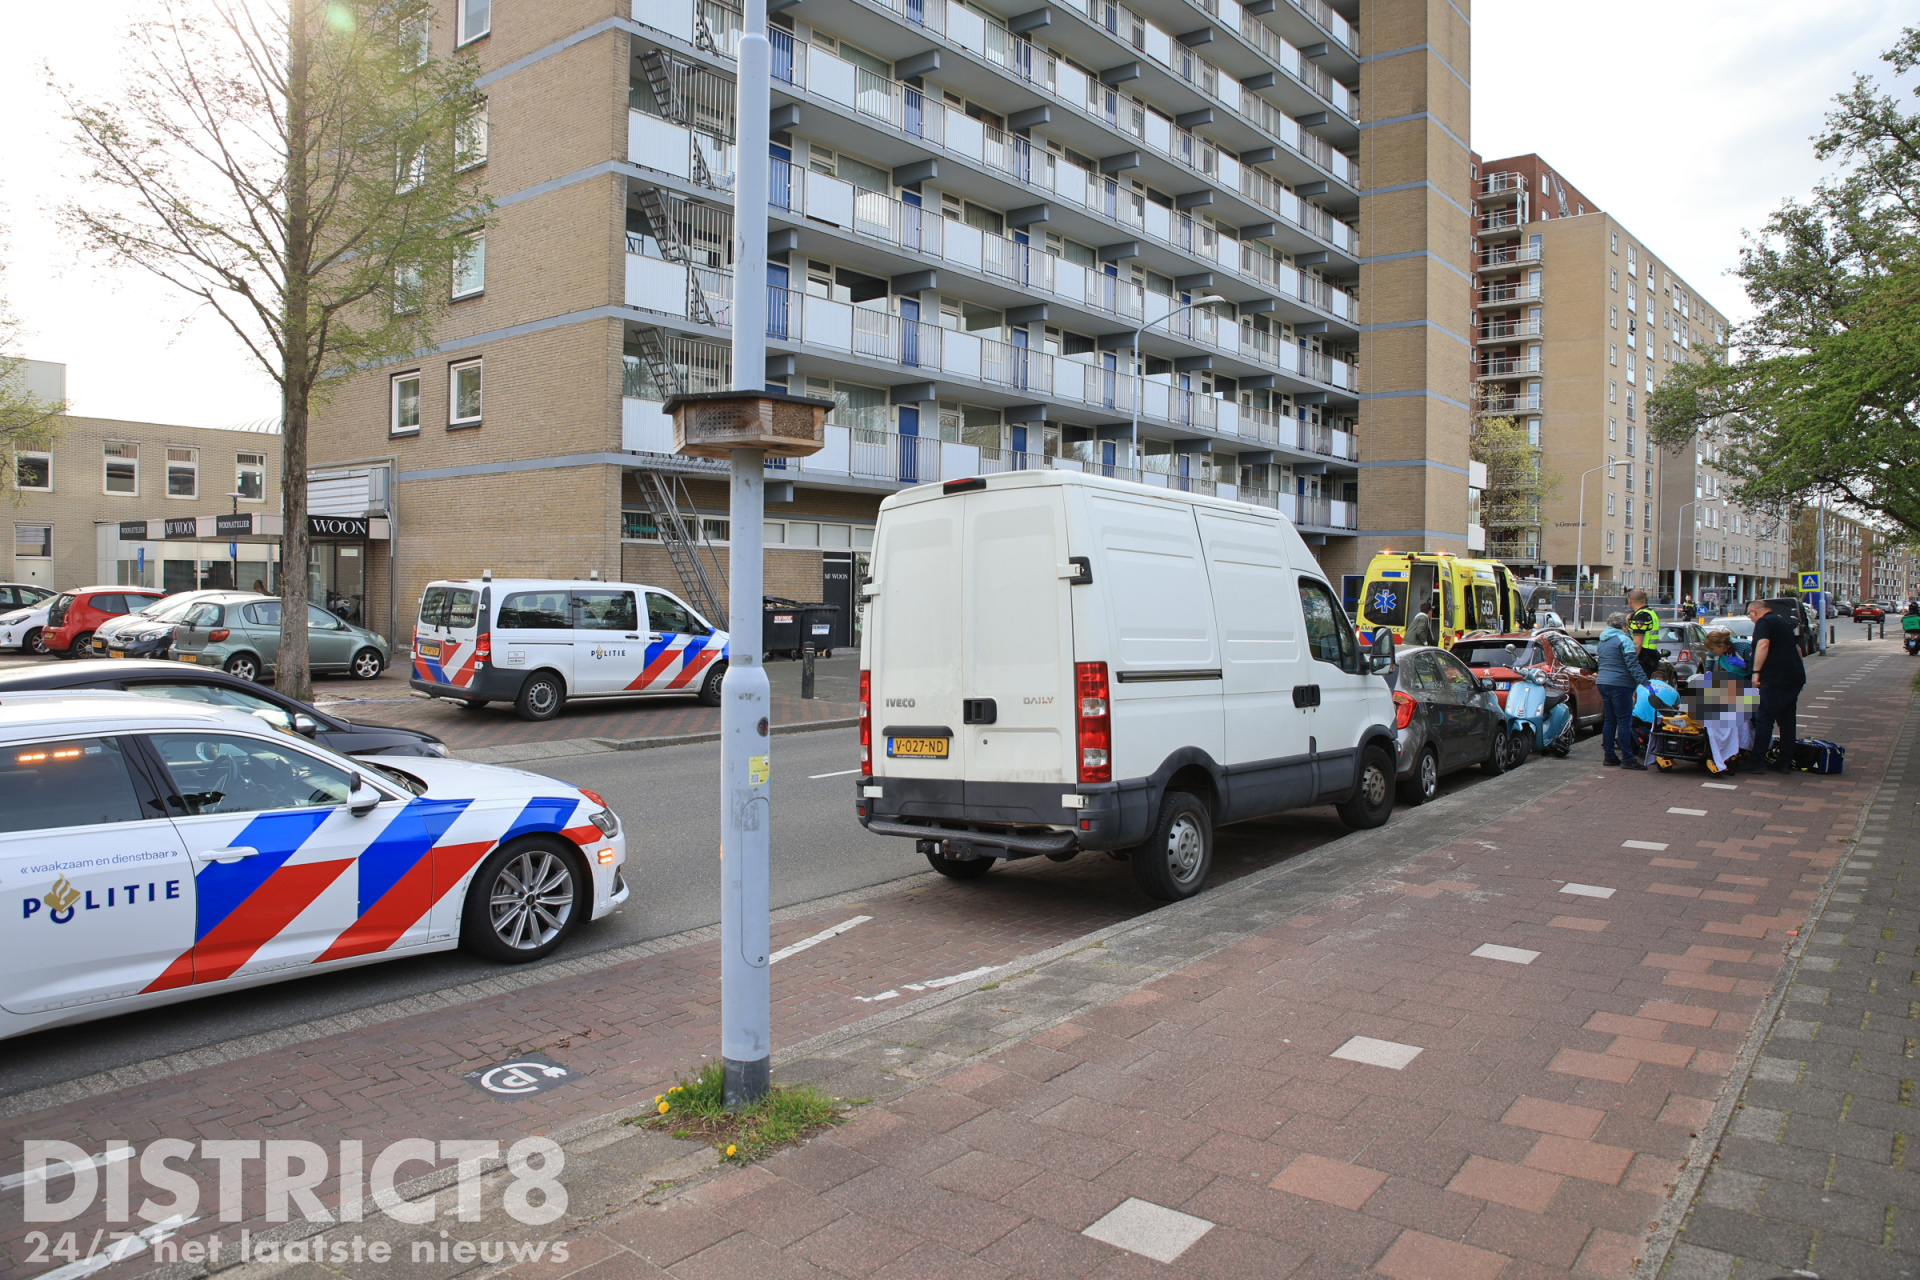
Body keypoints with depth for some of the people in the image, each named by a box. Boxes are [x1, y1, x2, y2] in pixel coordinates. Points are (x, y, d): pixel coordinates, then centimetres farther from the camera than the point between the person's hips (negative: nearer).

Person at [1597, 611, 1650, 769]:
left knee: (1609, 720, 11)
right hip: (1620, 685, -9)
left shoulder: (1603, 641, 16)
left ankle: (1609, 755, 13)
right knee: (1624, 721, -7)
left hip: (1604, 683, 9)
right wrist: (1643, 681, -20)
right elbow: (1633, 664, -17)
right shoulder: (1623, 640, -10)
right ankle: (1627, 759, -8)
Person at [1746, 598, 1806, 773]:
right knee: (1787, 721, 12)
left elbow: (1763, 644, -23)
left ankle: (1757, 762, -5)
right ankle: (1785, 763, 14)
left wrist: (1756, 671, -22)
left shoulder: (1763, 622, -6)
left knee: (1764, 720, -4)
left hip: (1776, 679, -9)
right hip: (1796, 677, 9)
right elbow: (1797, 648, 32)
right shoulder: (1784, 622, 22)